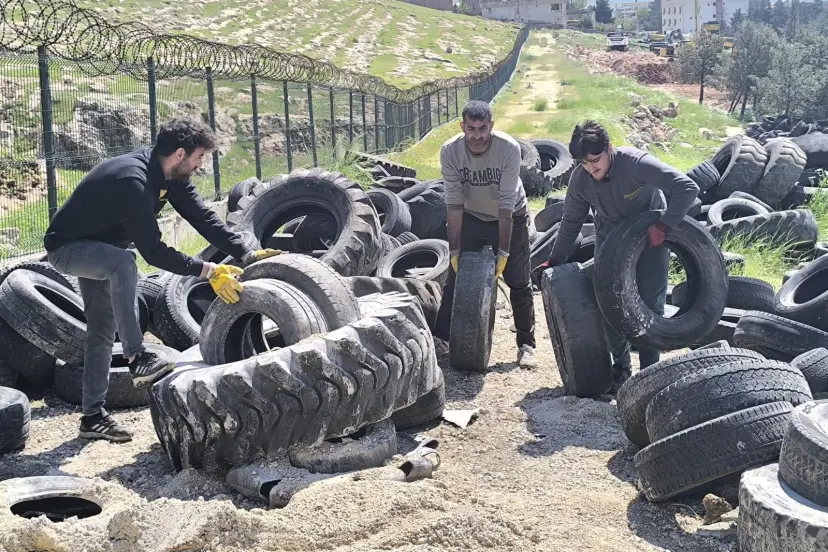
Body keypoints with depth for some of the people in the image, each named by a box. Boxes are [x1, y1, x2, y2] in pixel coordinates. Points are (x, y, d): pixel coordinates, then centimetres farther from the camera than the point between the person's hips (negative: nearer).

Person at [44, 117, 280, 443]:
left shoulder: (170, 174, -8)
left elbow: (202, 217, -11)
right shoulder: (132, 180, -35)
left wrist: (248, 254, -19)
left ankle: (93, 416, 16)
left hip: (97, 248, 9)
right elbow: (153, 251, -37)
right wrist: (208, 271, -36)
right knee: (123, 263, -38)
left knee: (102, 330, 8)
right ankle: (137, 360, -32)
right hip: (66, 247, -9)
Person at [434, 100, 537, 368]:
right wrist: (455, 249, -22)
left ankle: (526, 344, 13)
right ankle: (441, 337, 10)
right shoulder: (450, 151, -24)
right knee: (456, 275, -1)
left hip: (511, 217, -2)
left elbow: (506, 205, -29)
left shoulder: (509, 148, -30)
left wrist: (503, 251, -28)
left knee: (519, 282, 0)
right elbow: (454, 204, -21)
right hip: (471, 217, 2)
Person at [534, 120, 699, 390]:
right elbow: (571, 222, -1)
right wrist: (554, 260, 1)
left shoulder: (637, 163, -31)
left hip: (650, 236, -3)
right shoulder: (579, 179, -17)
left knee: (651, 304, -6)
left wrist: (663, 226, -40)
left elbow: (687, 188, -33)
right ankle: (621, 367, 19)